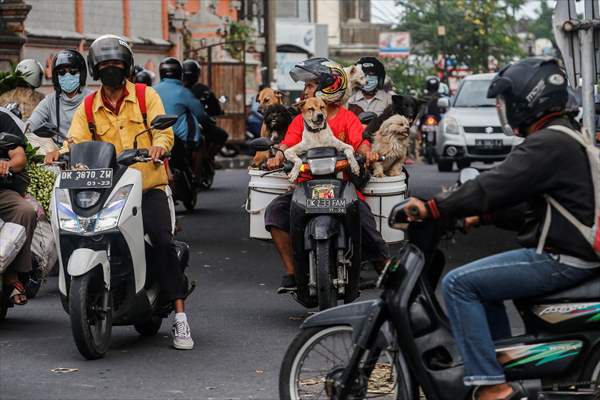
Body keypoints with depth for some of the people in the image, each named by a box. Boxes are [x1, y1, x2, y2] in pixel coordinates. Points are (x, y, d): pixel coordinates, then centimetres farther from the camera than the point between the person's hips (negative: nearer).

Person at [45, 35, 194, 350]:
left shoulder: (146, 96, 7)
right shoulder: (87, 108, 13)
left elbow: (164, 130, -5)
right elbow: (76, 141, 1)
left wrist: (158, 145, -28)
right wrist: (62, 154, -21)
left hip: (149, 186, -3)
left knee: (163, 242, -22)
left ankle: (180, 318, -21)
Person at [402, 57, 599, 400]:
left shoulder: (549, 144, -17)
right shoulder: (562, 138, 17)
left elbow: (495, 186, -22)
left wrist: (432, 209, -17)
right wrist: (482, 215, 15)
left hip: (559, 261, -11)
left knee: (459, 284, -12)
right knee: (482, 282, 26)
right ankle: (504, 368, 25)